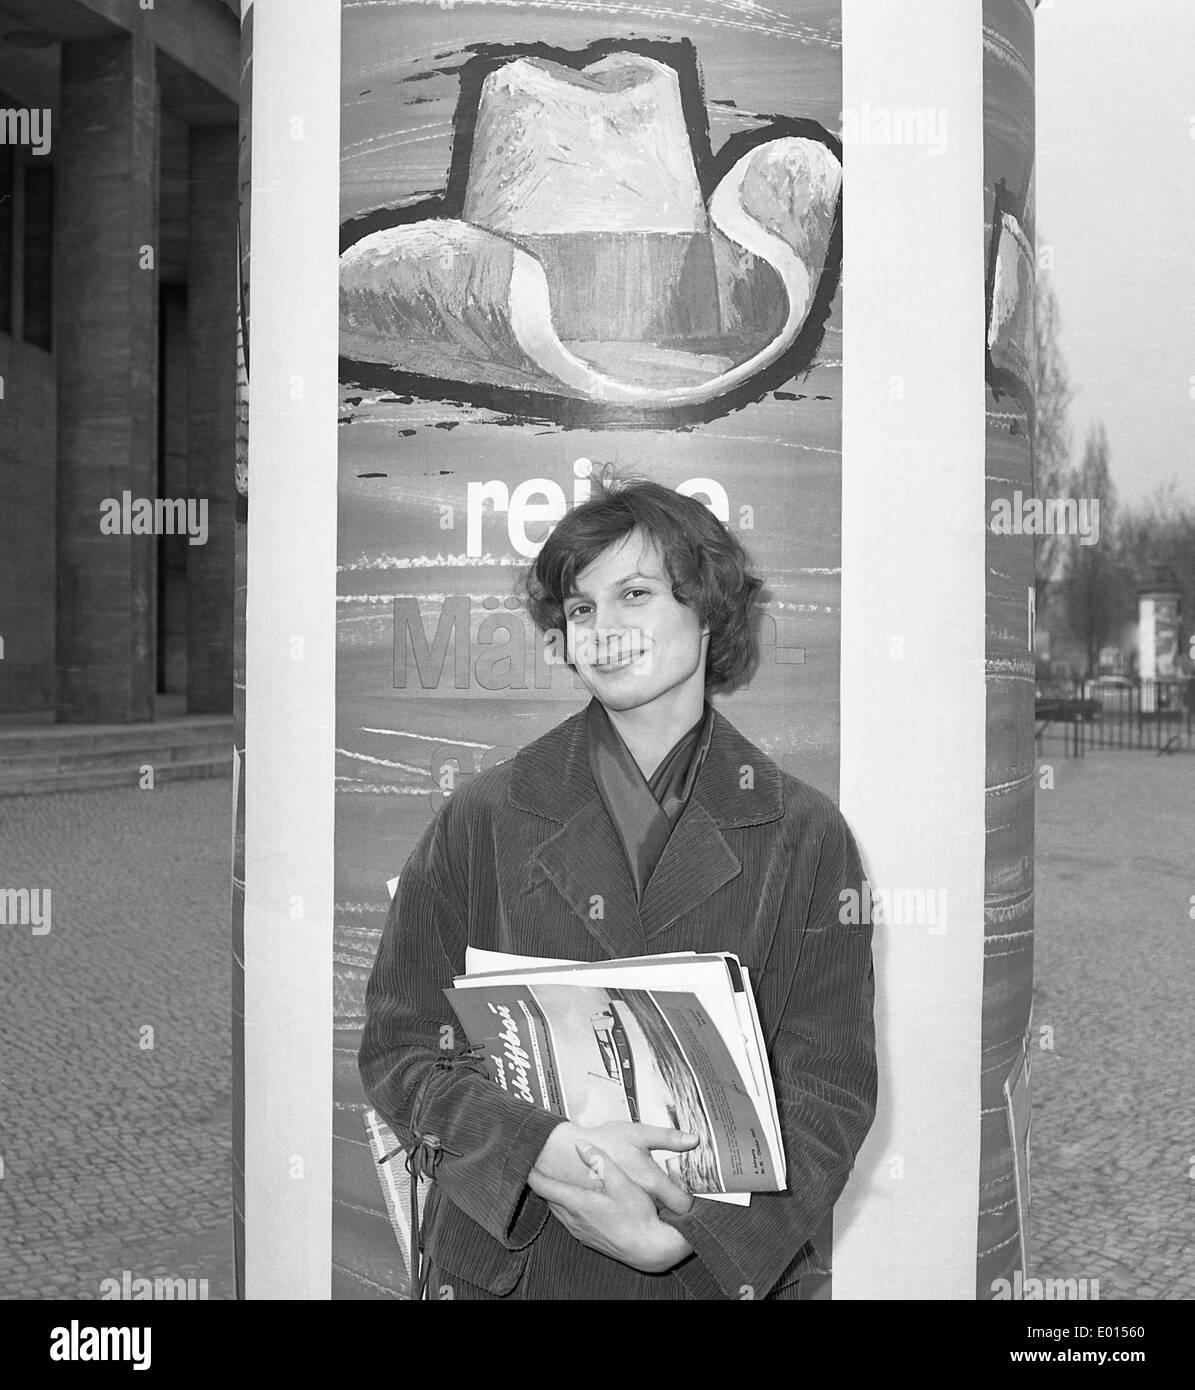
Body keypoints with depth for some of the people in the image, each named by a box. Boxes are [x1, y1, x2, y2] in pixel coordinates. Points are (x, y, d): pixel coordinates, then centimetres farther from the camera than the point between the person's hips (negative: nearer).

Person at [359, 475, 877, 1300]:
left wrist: (695, 1226, -20)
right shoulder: (483, 821, -5)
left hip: (728, 1267, 0)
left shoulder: (804, 837, -5)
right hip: (511, 1266, 0)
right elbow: (400, 1050, -4)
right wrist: (551, 1152, -20)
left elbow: (832, 1088, -5)